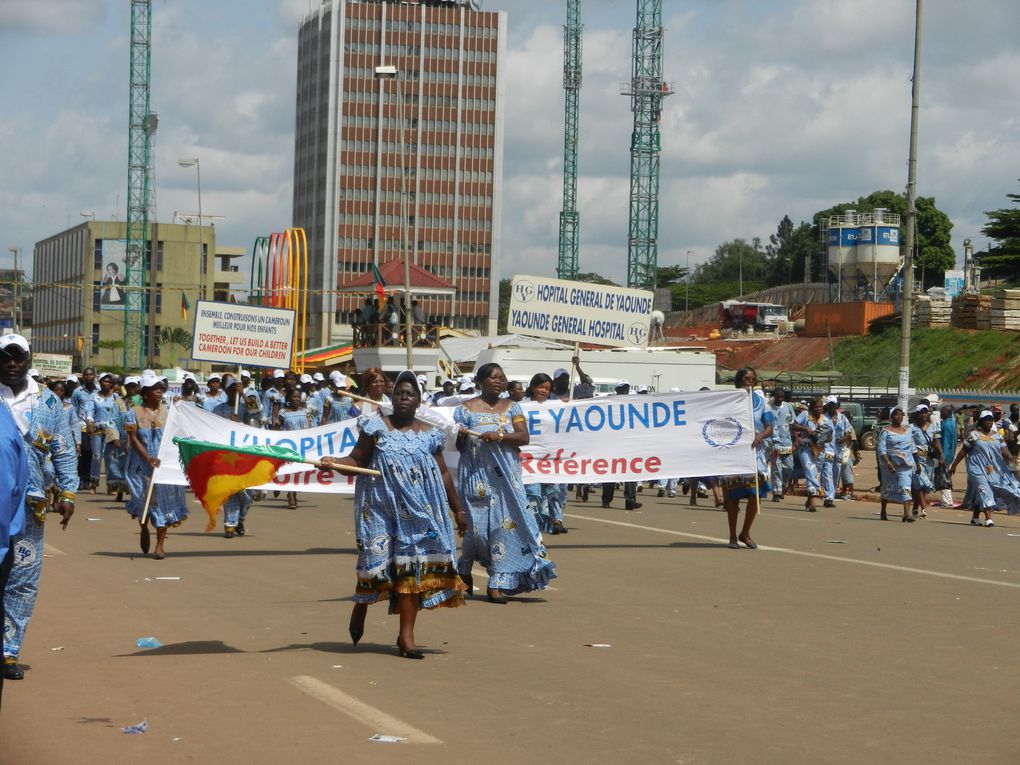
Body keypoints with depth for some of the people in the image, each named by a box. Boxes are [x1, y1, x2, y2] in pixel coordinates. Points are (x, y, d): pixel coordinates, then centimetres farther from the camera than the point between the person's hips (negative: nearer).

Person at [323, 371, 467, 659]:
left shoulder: (429, 434, 12)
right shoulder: (377, 426, 4)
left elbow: (443, 474, 16)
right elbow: (356, 460, -1)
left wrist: (458, 509, 17)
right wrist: (335, 462, -21)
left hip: (420, 508, 2)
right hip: (382, 504, -2)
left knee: (413, 565, -3)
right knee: (377, 557, -6)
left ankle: (406, 635, 0)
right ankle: (360, 606, 26)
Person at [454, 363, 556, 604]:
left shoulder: (511, 407, 10)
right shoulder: (466, 409, 3)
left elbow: (524, 437, -1)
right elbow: (457, 445, 5)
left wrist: (500, 436, -17)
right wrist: (460, 437, -18)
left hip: (505, 476, 2)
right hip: (476, 475, -2)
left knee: (505, 523, -6)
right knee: (477, 525, -4)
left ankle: (498, 584, -3)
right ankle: (465, 571, 24)